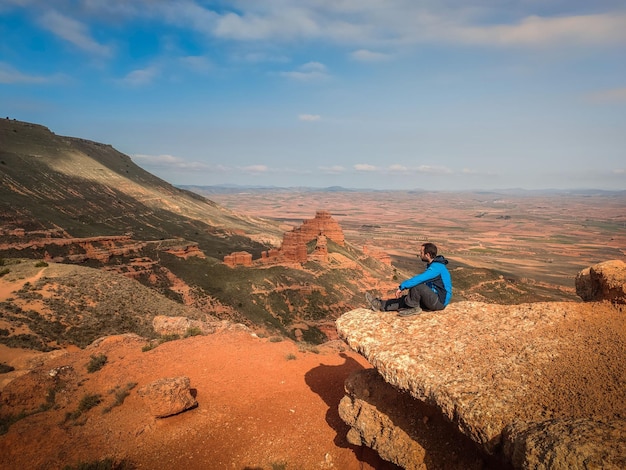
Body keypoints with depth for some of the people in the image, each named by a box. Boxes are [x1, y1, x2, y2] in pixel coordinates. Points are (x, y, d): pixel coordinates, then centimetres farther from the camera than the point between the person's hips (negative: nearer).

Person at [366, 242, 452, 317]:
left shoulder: (436, 267, -22)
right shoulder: (433, 265, 11)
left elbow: (419, 279, -33)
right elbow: (421, 280, 19)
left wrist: (401, 287, -27)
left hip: (439, 301, -10)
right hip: (434, 299, 10)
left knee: (416, 285, -25)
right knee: (406, 298, 4)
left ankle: (414, 308, -7)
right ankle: (381, 305, 6)